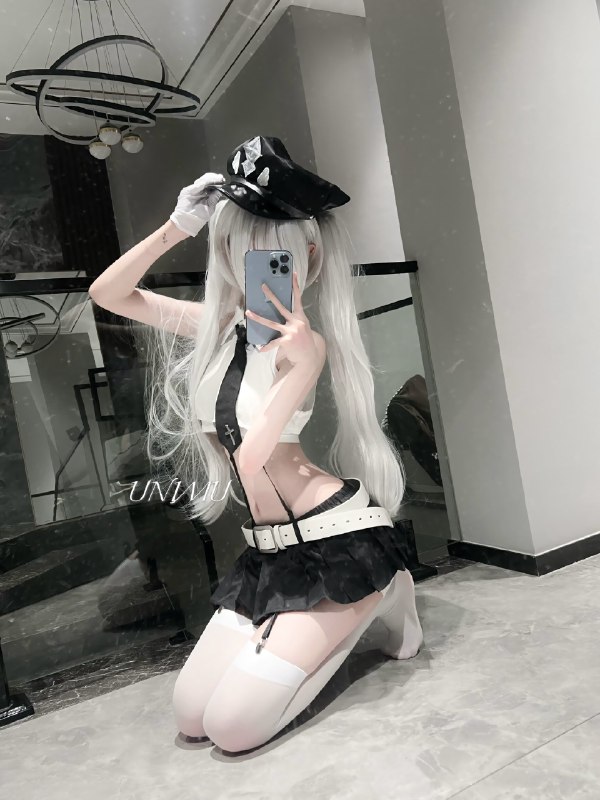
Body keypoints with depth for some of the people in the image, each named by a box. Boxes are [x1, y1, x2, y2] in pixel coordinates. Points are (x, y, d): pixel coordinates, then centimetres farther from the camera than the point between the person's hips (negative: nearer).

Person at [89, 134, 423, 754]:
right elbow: (107, 294, 5)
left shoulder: (305, 343, -14)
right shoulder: (219, 325, 5)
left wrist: (293, 347, -26)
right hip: (266, 551, 7)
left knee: (232, 727, -6)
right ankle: (341, 615, 20)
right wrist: (174, 228, -6)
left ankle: (375, 600, 10)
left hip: (335, 542, -7)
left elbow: (250, 456, -22)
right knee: (190, 716, 8)